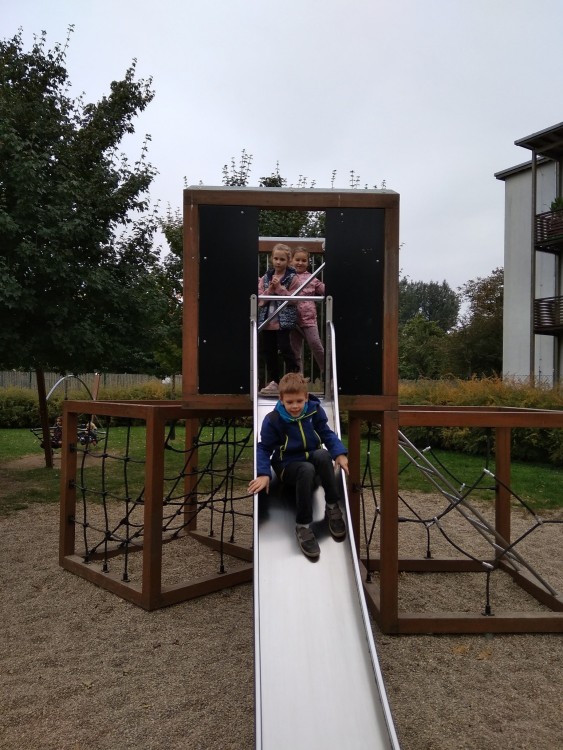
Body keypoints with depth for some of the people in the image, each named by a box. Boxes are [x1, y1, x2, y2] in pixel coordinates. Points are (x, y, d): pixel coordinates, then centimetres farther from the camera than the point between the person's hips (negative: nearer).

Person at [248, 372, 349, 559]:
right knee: (307, 470, -39)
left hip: (312, 457, 3)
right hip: (288, 465, -3)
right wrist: (263, 473, -23)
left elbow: (327, 434, -1)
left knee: (323, 455, -35)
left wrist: (340, 453, -19)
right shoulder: (272, 420, -13)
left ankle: (333, 507, -20)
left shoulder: (315, 411, -7)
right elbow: (264, 448, -8)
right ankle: (303, 526, -29)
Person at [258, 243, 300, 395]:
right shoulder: (265, 278, 8)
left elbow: (293, 299, -11)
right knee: (267, 351, 11)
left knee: (285, 350, -6)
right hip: (266, 320, 5)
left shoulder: (292, 278, -3)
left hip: (284, 321, -5)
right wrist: (270, 289, -13)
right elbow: (259, 300, 2)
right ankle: (274, 381, 24)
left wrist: (279, 287, -16)